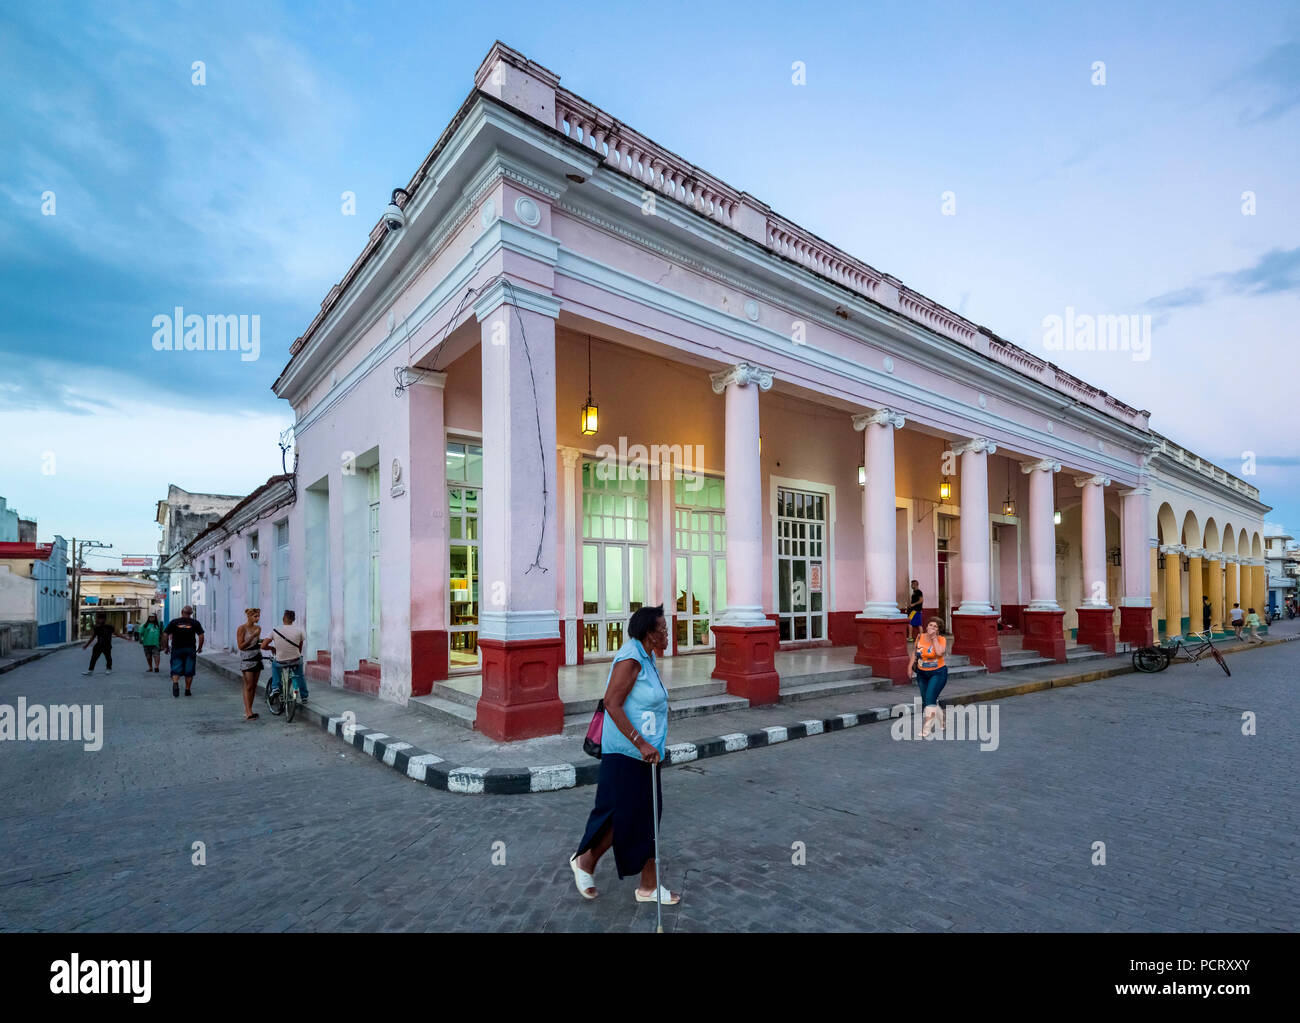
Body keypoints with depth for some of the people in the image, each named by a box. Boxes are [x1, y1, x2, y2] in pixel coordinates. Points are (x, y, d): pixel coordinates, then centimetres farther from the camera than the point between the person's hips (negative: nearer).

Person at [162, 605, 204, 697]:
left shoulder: (173, 622, 2)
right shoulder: (195, 623, 0)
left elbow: (165, 635, -1)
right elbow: (201, 636, -4)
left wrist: (166, 647, 10)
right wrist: (200, 648, 7)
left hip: (176, 649, 0)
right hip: (190, 650, 0)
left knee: (176, 669, 3)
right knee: (189, 671, 7)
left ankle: (175, 683, -25)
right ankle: (187, 690, 10)